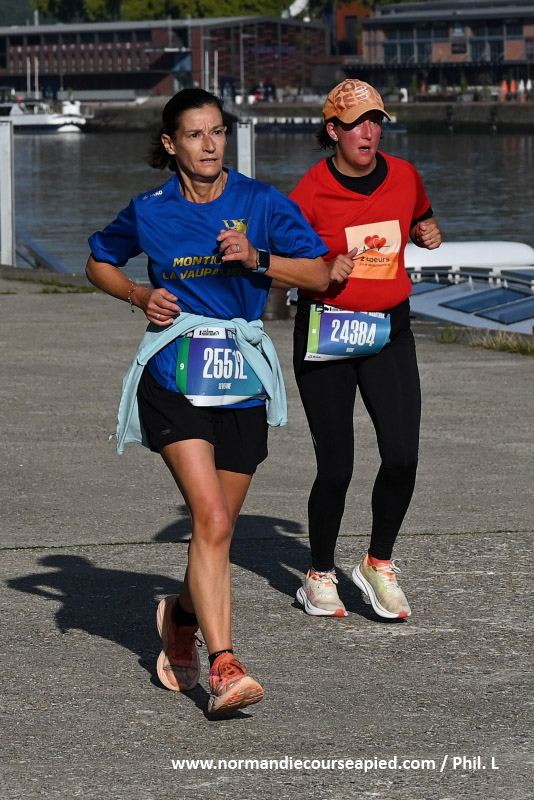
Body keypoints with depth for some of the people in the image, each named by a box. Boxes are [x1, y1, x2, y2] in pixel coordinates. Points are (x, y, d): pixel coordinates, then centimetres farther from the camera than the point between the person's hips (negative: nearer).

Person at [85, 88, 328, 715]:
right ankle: (223, 669, -23)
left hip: (243, 379, 2)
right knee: (211, 520, -18)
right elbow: (99, 263, 21)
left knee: (218, 530, 9)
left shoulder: (262, 204, 3)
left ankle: (182, 616, 41)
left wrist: (257, 260, -15)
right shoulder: (149, 212, 4)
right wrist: (140, 296, 2)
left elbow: (319, 273, 0)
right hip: (173, 376, -2)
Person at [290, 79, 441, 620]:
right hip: (325, 333, -3)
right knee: (335, 468, -2)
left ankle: (378, 564, 12)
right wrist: (326, 272, -20)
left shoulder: (403, 176, 5)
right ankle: (320, 576, 19)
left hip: (389, 332, 3)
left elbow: (422, 220, 25)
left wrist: (428, 234, 2)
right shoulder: (311, 192, -8)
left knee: (402, 458, -10)